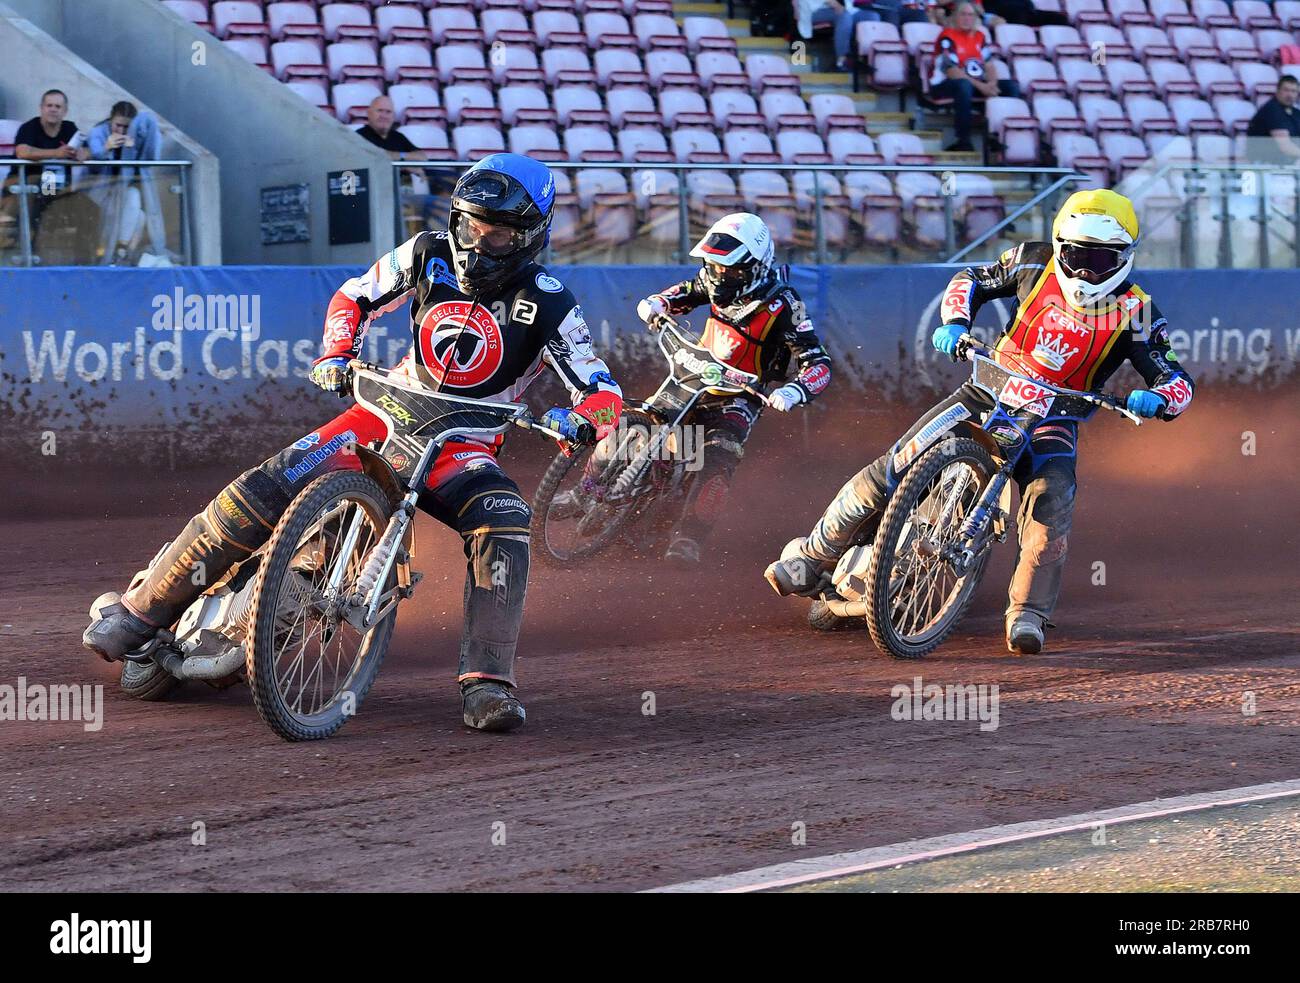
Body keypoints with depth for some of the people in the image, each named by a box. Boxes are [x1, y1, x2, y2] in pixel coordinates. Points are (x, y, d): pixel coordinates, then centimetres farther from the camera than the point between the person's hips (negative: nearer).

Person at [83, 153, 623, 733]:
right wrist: (336, 355, -6)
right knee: (268, 487, -18)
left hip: (463, 445, -2)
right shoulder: (431, 255, -2)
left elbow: (605, 395, -14)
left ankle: (487, 684, -34)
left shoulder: (548, 306, -12)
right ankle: (143, 610, -7)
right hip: (389, 412, 2)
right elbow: (355, 297, 13)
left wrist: (578, 418, -38)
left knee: (502, 526, -34)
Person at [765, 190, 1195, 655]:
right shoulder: (1035, 263, -5)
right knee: (895, 469, -10)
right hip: (991, 388, 2)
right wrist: (954, 322, -10)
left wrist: (1156, 398, -37)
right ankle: (812, 557, 5)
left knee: (1051, 497, -32)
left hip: (1052, 416, -1)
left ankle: (1027, 612, -26)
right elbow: (970, 280, 10)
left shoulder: (1134, 311, -11)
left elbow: (1177, 380, -13)